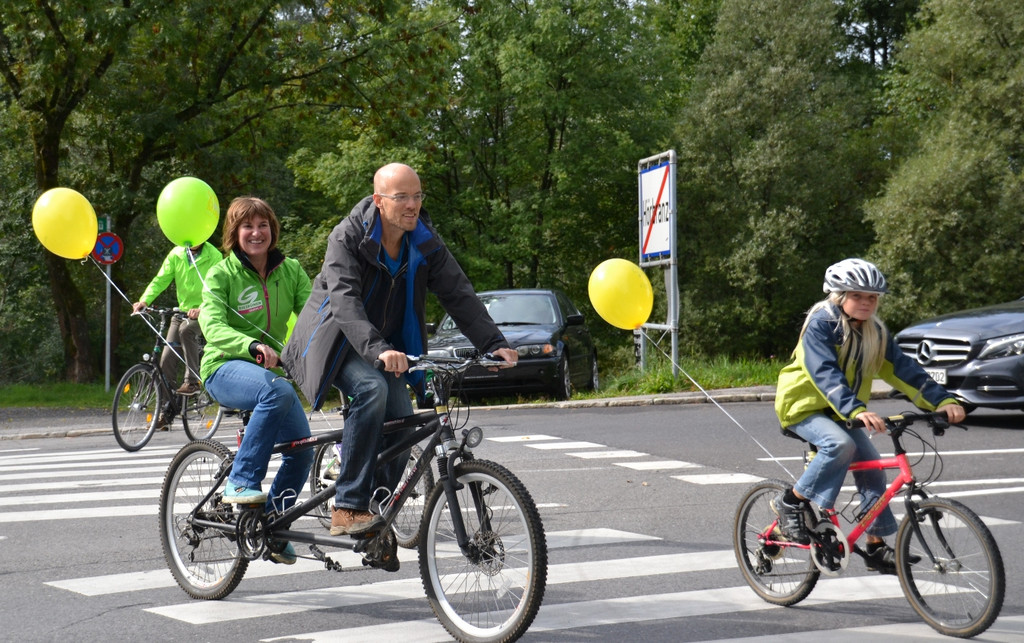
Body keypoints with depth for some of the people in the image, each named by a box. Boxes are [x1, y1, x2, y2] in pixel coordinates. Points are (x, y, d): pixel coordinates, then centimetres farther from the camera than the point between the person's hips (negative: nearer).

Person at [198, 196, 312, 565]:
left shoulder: (290, 271, 6)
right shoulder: (221, 275, -6)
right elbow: (213, 326, -21)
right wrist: (252, 346, -40)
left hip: (272, 368, 5)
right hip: (226, 369, -5)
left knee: (302, 451, -10)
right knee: (278, 391, -38)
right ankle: (241, 482, -29)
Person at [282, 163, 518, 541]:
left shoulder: (425, 242, -5)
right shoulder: (348, 237, -20)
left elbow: (458, 293, -7)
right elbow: (345, 301, -34)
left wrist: (494, 343, -20)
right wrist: (378, 349, -49)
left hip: (387, 345, 5)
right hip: (337, 339, -5)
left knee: (402, 418, -16)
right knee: (372, 388, -33)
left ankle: (378, 514, 1)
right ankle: (347, 509, -33)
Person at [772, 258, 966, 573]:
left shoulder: (875, 332, 0)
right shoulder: (821, 324, -20)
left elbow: (903, 368, -6)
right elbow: (825, 373, -33)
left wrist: (942, 400, -19)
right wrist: (857, 411, -47)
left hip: (841, 412, 6)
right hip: (803, 405, -6)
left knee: (871, 467, -7)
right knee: (840, 445, -32)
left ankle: (877, 546, 2)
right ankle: (791, 502, -16)